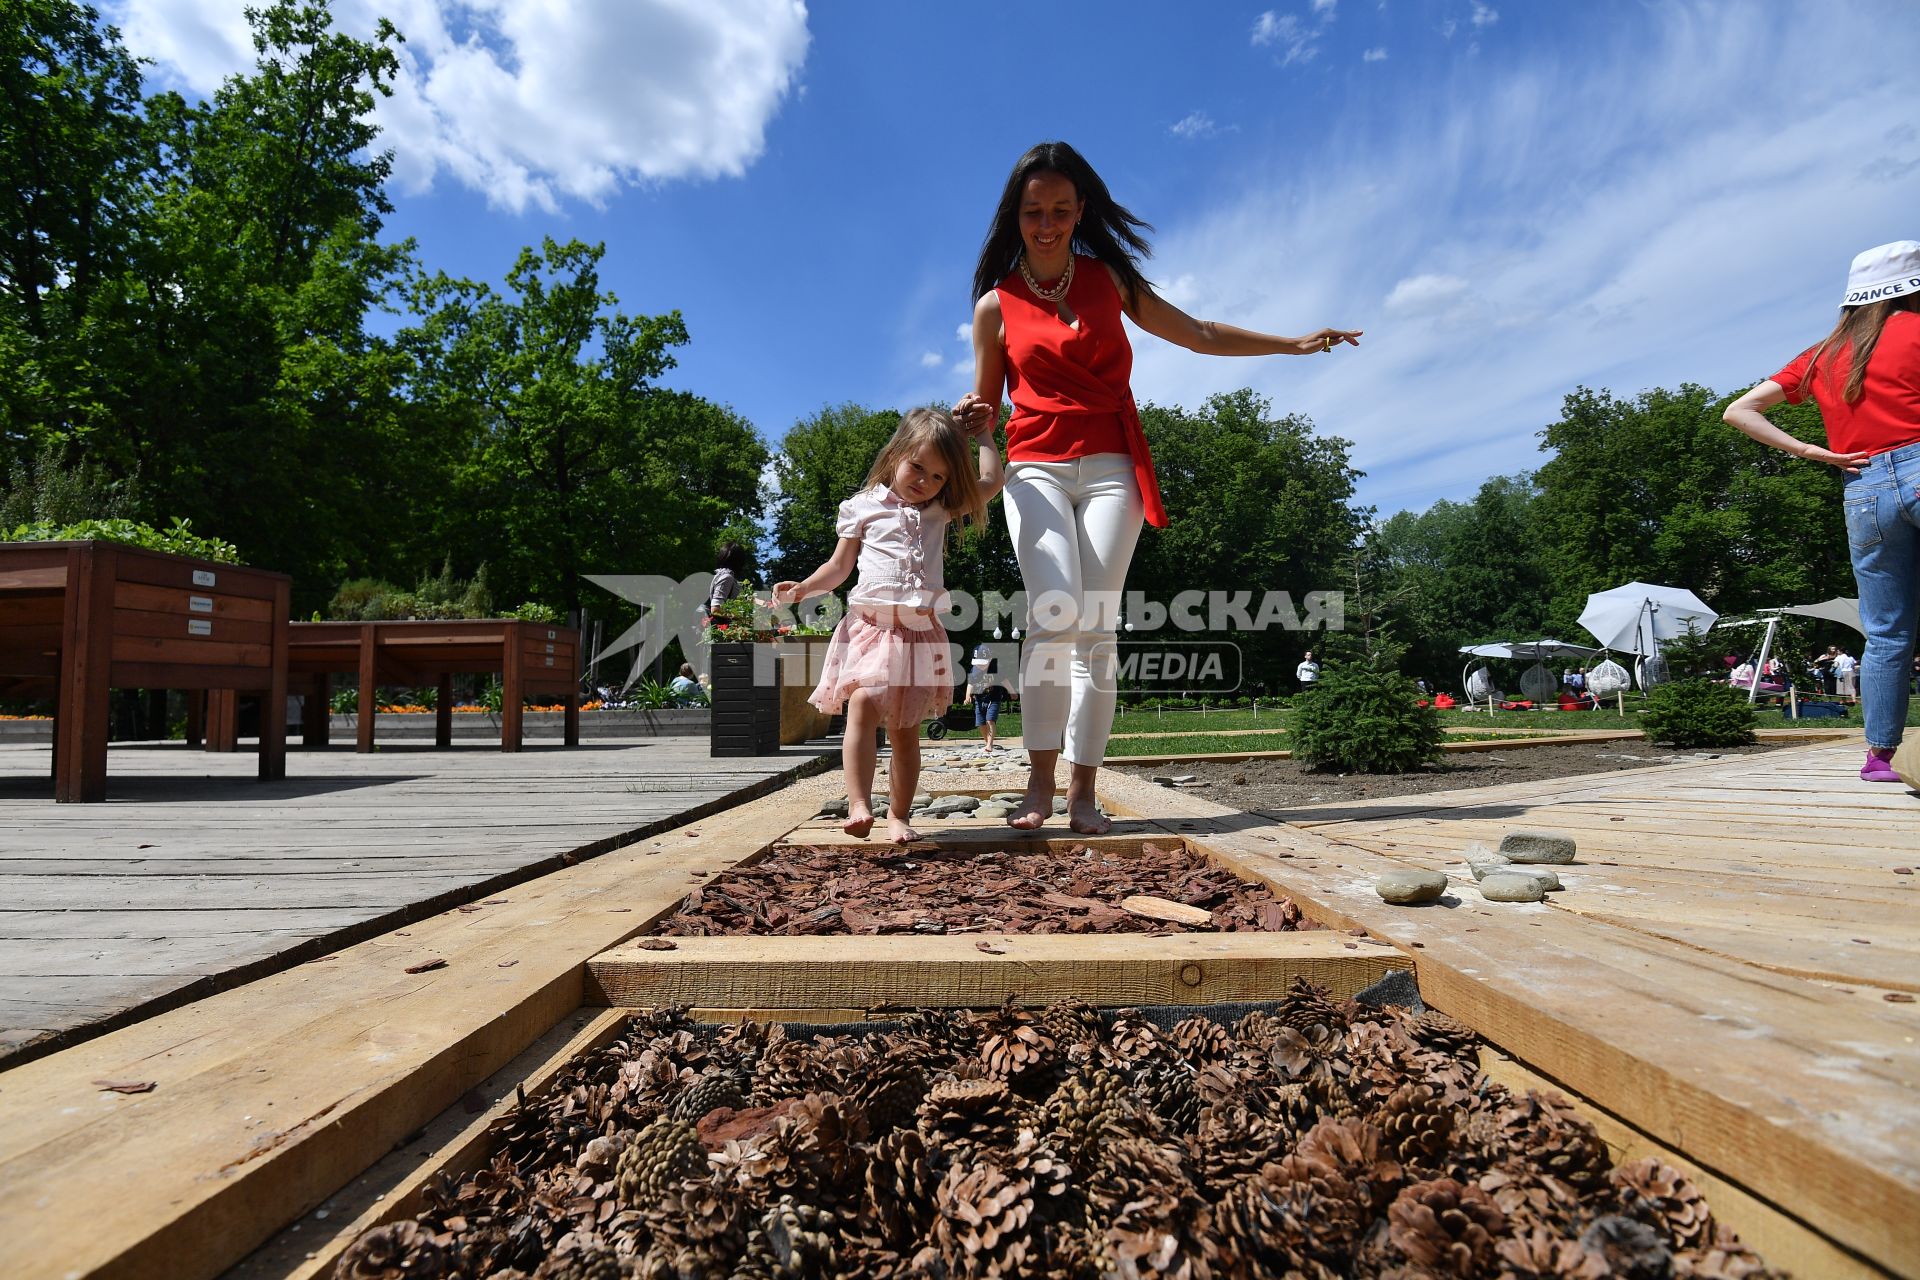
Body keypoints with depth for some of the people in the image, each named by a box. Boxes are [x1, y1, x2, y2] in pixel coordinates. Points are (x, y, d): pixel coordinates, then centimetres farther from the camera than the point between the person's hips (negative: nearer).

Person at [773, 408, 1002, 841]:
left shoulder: (940, 510, 17)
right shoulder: (862, 507, 9)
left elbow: (991, 482, 19)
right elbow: (839, 567, 13)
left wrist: (984, 432, 23)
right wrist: (801, 589, -2)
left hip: (919, 631, 3)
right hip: (870, 626, -2)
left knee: (905, 731, 3)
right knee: (863, 704, -25)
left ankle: (898, 816, 10)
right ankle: (858, 805, -28)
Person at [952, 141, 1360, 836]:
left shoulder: (1109, 279, 13)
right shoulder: (996, 304, 9)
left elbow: (1197, 334, 21)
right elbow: (987, 403, 16)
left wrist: (1294, 343, 21)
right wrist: (971, 413, -9)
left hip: (1111, 468, 1)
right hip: (1035, 467, -1)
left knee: (1095, 625, -10)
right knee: (1055, 612, -22)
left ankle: (1082, 791, -6)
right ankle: (1039, 781, -15)